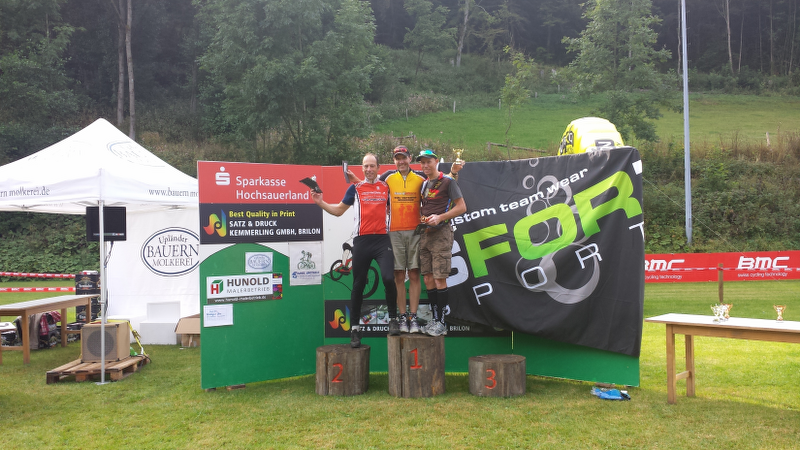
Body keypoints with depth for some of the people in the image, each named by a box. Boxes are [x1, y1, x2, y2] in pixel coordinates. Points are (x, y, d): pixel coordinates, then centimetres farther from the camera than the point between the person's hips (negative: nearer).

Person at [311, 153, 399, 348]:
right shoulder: (355, 188, 10)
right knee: (358, 285, 5)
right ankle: (355, 328, 16)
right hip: (361, 240, 1)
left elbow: (392, 209, 21)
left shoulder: (386, 187, 12)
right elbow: (338, 210, 16)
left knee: (388, 278, -20)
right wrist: (320, 202, 4)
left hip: (382, 239, 0)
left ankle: (393, 319, -1)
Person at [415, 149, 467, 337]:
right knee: (428, 278, 6)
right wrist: (422, 218, 4)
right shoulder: (423, 184, 17)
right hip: (425, 234, 7)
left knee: (439, 278, -8)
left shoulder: (448, 181, -4)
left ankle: (442, 323, -1)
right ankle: (435, 319, 15)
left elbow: (462, 207, -8)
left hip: (441, 233, -7)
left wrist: (439, 217, -17)